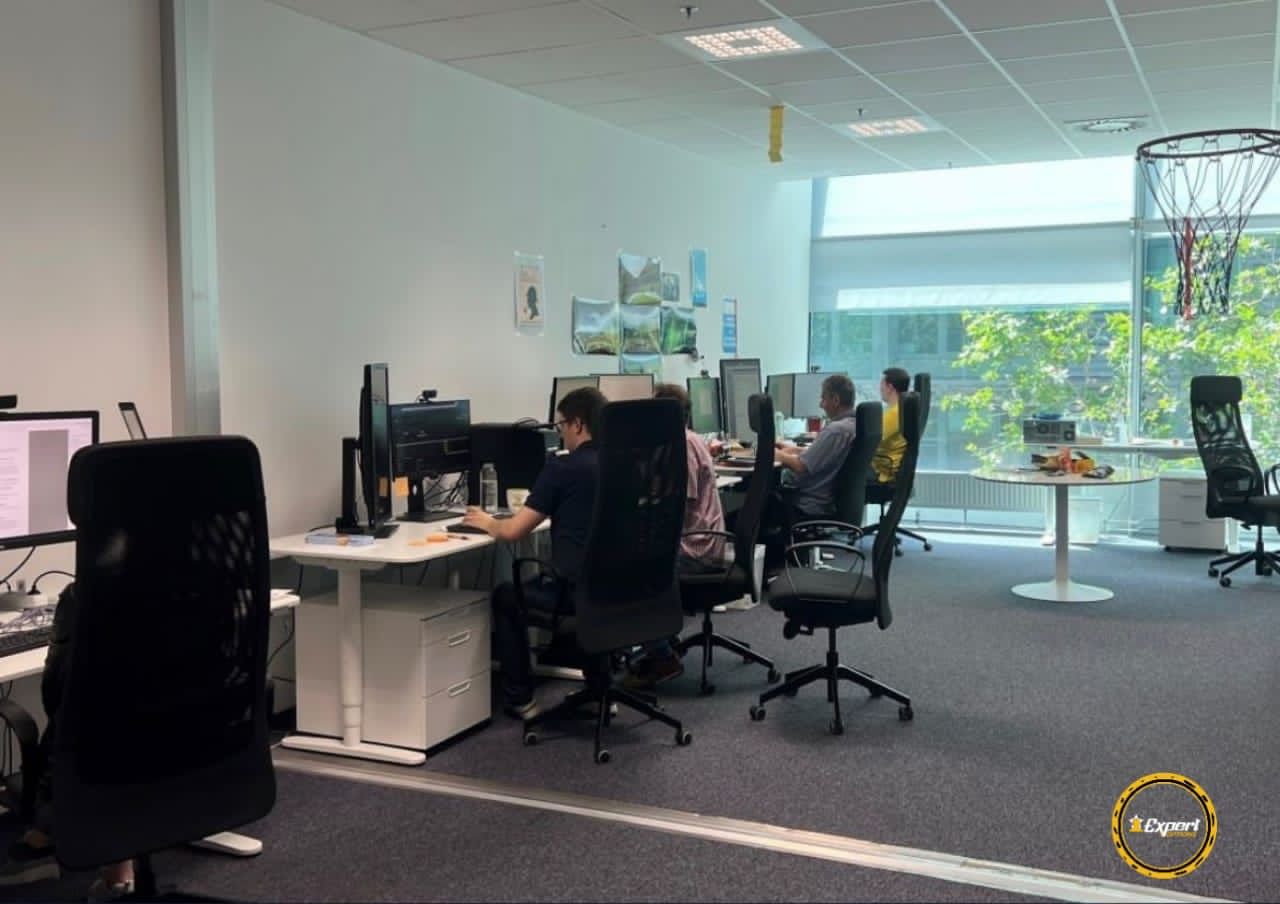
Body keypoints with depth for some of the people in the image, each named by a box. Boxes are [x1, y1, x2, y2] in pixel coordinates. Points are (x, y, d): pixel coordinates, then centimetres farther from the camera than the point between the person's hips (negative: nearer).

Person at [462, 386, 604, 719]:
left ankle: (519, 698, 24)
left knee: (506, 596, 21)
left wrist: (487, 522, 13)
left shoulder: (562, 468, -12)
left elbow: (512, 531, -8)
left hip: (578, 590, -6)